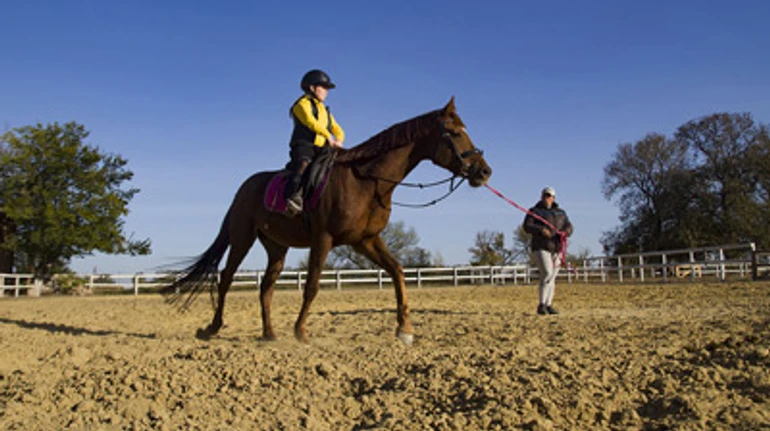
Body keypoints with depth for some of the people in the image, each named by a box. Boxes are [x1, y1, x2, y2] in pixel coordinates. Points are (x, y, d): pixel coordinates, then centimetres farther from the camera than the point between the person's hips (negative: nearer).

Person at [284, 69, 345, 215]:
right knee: (303, 164, -35)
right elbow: (311, 122, -14)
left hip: (321, 149, 7)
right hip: (303, 146, -7)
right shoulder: (302, 104, 4)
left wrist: (338, 140, -3)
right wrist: (328, 136, -24)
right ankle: (293, 198, -47)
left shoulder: (325, 111, 27)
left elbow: (337, 129, 20)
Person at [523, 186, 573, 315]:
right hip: (541, 247, -5)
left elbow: (569, 227, 7)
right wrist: (541, 229, -26)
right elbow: (527, 226, -8)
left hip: (556, 248, 5)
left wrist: (565, 232, -17)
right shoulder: (534, 211, 4)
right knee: (547, 274, -18)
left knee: (552, 277, 6)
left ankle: (548, 306, 12)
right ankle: (541, 305, -14)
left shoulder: (560, 213, 15)